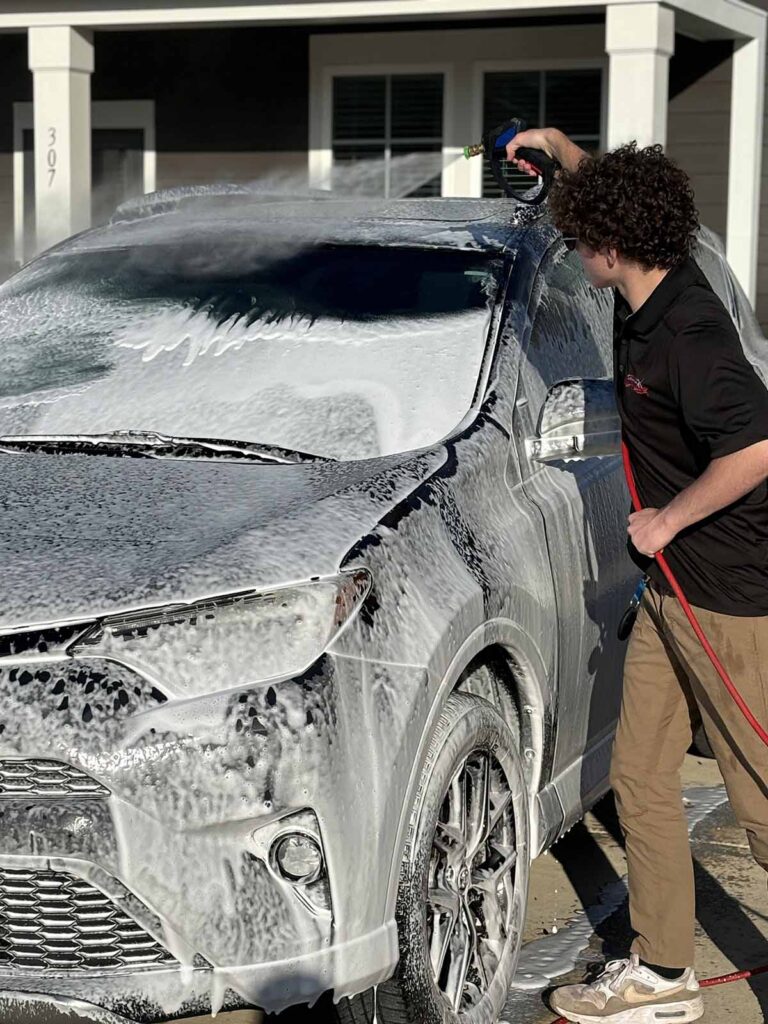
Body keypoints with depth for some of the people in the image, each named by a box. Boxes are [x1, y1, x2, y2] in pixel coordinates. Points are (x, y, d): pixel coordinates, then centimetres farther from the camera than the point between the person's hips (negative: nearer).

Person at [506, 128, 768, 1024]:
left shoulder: (688, 331, -23)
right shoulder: (650, 297, 5)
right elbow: (623, 202, 28)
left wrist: (669, 518, -20)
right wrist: (560, 150, 29)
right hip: (672, 585, 10)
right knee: (640, 777, 12)